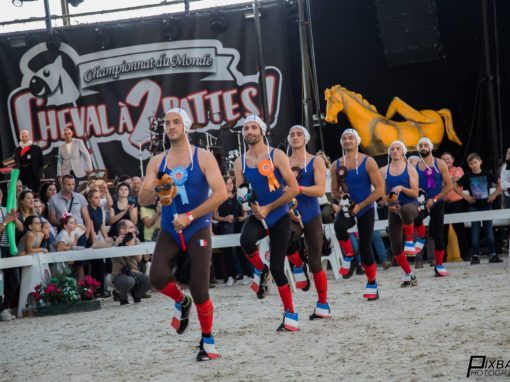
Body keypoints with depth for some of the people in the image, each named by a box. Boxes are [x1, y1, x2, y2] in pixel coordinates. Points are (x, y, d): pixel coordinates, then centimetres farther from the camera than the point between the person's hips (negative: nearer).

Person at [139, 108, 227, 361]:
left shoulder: (203, 158, -4)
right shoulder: (157, 162, 8)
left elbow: (221, 194, -13)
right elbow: (143, 200, 6)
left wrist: (190, 216, -19)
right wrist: (156, 190, -17)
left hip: (197, 230, -3)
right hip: (169, 231, 3)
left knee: (200, 291, -8)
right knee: (158, 277, -21)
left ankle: (207, 341, 13)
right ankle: (181, 302, 13)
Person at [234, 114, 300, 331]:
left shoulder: (276, 156, -7)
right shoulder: (240, 163, 4)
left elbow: (294, 188, -9)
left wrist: (268, 208, -14)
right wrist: (247, 202, -14)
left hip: (279, 217, -2)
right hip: (257, 215, 2)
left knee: (277, 268, -5)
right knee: (246, 240, -33)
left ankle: (290, 315, 12)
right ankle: (260, 271, -1)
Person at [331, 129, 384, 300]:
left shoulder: (368, 162, -8)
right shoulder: (337, 165, 3)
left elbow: (380, 189, -11)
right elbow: (334, 192, 12)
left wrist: (360, 206, -15)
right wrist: (341, 195, -12)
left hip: (366, 210, -2)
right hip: (347, 208, 2)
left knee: (365, 247, 1)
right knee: (339, 225, -33)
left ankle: (372, 284, 20)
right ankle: (349, 257, -9)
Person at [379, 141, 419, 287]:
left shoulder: (410, 169, 2)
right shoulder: (384, 171, 9)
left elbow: (415, 193, -3)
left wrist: (402, 188, -19)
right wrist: (388, 202, -9)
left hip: (410, 205, -3)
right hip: (393, 209, 3)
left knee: (405, 210, -44)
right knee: (395, 246, -3)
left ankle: (410, 240, -20)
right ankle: (408, 275, 16)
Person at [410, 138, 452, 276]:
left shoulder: (440, 164, -3)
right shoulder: (414, 166, 4)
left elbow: (449, 186, -5)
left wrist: (434, 199, -13)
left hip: (437, 203, -1)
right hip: (420, 202, 1)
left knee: (437, 235, 1)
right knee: (415, 217, -34)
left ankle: (439, 265, 14)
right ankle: (421, 238, -6)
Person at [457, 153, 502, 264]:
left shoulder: (487, 174, 0)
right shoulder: (467, 176, -2)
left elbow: (499, 183, 11)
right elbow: (455, 187, 2)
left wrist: (495, 194, 0)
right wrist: (465, 197, -4)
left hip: (486, 205, 1)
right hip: (474, 207, -1)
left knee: (489, 230, 3)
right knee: (475, 231, 0)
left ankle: (492, 254, 7)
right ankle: (475, 255, 2)